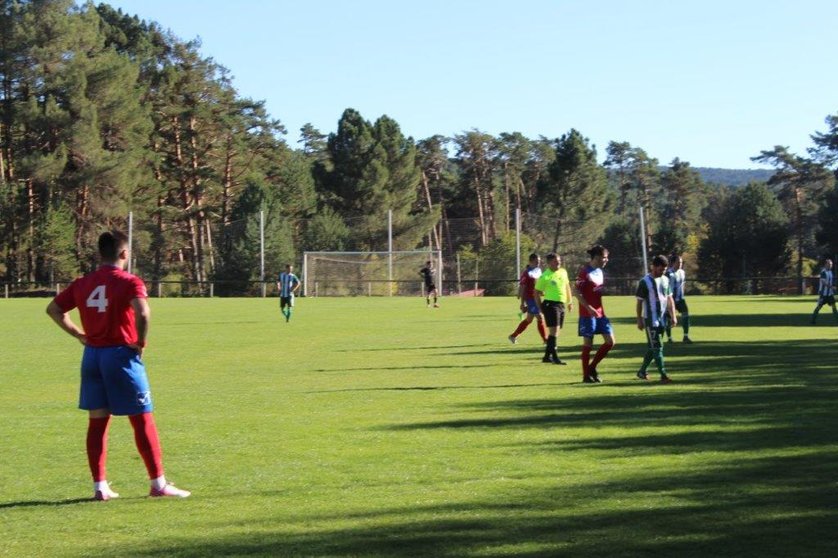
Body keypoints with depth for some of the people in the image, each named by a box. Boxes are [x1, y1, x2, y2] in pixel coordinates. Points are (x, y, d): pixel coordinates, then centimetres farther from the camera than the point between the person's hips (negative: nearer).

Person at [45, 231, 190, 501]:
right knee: (143, 420, 2)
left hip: (92, 355, 5)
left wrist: (79, 334, 12)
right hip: (121, 354, -5)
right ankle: (158, 483, 5)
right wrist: (141, 342, -12)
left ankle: (100, 486, 11)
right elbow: (142, 312, -27)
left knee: (97, 422, 10)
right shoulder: (129, 282, -9)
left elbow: (53, 309, 13)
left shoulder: (82, 283, 8)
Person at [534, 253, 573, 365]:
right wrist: (540, 308, -6)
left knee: (555, 331, 12)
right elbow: (537, 292, -4)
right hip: (551, 304, -8)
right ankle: (555, 357, -13)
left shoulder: (563, 272, 9)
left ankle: (547, 356, 21)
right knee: (554, 330, -13)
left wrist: (569, 301, 22)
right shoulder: (545, 277, -11)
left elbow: (567, 286, 23)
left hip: (561, 304, 8)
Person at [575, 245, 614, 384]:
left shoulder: (600, 272, 13)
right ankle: (586, 375, 8)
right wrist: (589, 308, -21)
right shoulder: (584, 271, -11)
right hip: (588, 314, -8)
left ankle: (592, 367, 16)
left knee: (610, 341, 4)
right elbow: (577, 292, -15)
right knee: (588, 344, -1)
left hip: (600, 313, 8)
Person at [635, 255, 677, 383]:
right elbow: (639, 302, -6)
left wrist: (673, 316, 8)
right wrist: (639, 320, -7)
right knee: (657, 347, -10)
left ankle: (642, 372, 25)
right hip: (650, 319, -6)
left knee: (652, 347, 12)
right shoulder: (645, 282, -9)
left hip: (662, 319, 6)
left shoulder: (665, 280, 9)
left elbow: (669, 299, 15)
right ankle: (663, 375, -13)